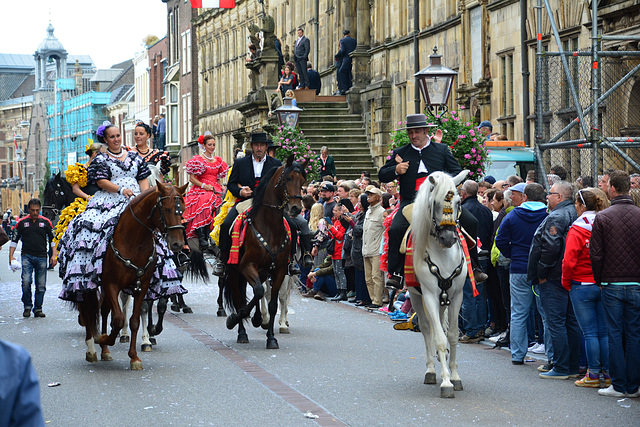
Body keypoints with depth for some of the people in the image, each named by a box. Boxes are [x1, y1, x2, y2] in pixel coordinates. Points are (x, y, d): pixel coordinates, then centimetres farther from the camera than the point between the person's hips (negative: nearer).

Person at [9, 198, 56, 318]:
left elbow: (52, 240, 13)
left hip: (41, 257, 1)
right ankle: (27, 306, -2)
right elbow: (14, 240, 11)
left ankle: (38, 308, 11)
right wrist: (11, 256, 2)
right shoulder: (21, 222, 6)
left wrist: (54, 255, 2)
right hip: (27, 256, -1)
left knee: (41, 285, 1)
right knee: (26, 281, -17)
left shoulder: (46, 222, 7)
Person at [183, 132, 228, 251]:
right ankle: (203, 242, -26)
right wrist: (204, 185, -14)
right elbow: (192, 178, -3)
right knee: (201, 215, -23)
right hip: (201, 192, -5)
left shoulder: (217, 160, 18)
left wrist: (221, 187, 8)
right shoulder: (198, 160, 2)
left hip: (215, 191, 5)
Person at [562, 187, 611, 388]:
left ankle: (593, 375, 3)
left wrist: (566, 283, -1)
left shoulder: (576, 230, -12)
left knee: (590, 332, 0)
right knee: (604, 331, 9)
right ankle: (607, 373, 11)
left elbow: (569, 261, -16)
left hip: (582, 286, -5)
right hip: (604, 286, 5)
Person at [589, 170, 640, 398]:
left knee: (615, 334, 4)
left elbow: (596, 254, -6)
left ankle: (618, 385, 5)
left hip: (612, 285, -2)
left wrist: (599, 280, 7)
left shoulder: (602, 217, -7)